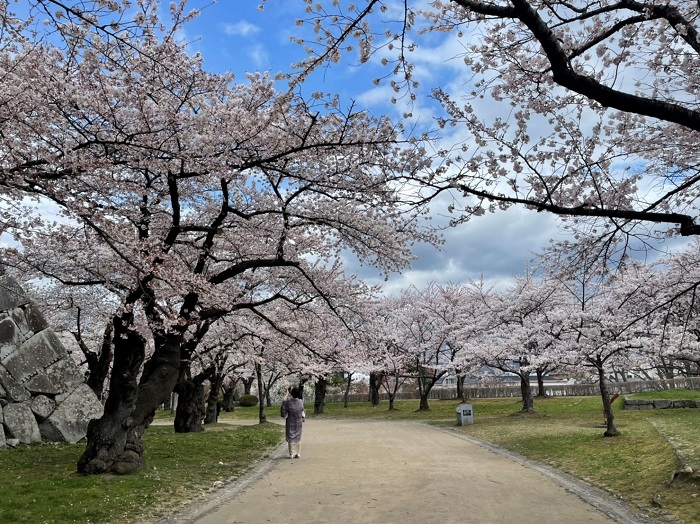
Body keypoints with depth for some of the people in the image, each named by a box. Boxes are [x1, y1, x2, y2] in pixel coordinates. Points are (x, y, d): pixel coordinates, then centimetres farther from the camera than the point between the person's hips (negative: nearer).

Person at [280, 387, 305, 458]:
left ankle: (292, 454, 8)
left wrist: (287, 394, 13)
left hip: (290, 423, -3)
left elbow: (283, 402, 2)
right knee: (298, 437, 13)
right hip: (298, 422, 3)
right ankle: (298, 453, 14)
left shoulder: (288, 402, -19)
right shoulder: (301, 402, -9)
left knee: (291, 437, 7)